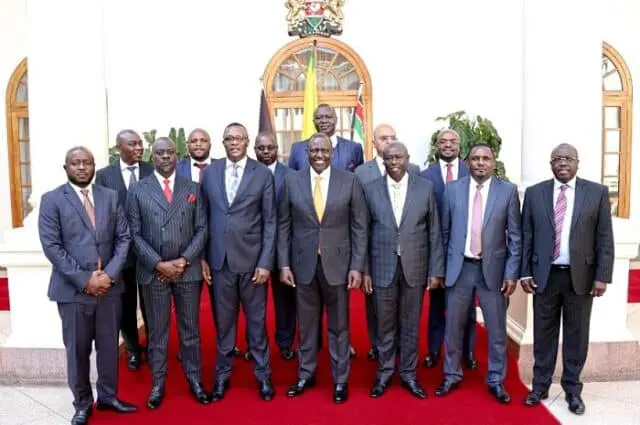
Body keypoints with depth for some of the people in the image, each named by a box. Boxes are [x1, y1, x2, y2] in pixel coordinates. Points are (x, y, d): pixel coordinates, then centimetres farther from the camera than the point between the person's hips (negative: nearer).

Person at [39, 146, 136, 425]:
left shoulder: (110, 197, 8)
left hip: (109, 286, 3)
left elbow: (123, 238, 5)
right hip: (72, 289, -3)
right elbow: (52, 247, -9)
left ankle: (108, 396, 30)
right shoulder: (52, 200, -2)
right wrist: (84, 280, -14)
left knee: (109, 346, 12)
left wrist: (109, 274, -9)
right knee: (77, 349, 8)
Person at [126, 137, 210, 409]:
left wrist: (184, 261, -10)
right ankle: (158, 383, 21)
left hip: (188, 270, 1)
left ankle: (194, 379, 22)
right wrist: (159, 264, -12)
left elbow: (202, 229, 2)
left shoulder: (192, 189, 6)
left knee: (190, 328, 10)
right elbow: (134, 234, -2)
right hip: (153, 271, -1)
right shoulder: (138, 190, 3)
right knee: (157, 331, 9)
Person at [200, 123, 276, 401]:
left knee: (257, 320, 10)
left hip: (252, 259, -2)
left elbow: (270, 221, -3)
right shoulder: (210, 172, 5)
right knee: (223, 321, 12)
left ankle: (263, 374, 26)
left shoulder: (263, 174, -2)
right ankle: (223, 374, 29)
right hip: (219, 260, 2)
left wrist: (265, 262, -8)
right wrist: (202, 257, 2)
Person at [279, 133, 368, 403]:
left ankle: (340, 379, 26)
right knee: (306, 323, 14)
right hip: (303, 263, 1)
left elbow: (359, 227, -1)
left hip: (337, 263, -1)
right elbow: (284, 225, 4)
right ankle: (306, 374, 32)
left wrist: (357, 266, -6)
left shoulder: (349, 181, -2)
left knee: (338, 325, 10)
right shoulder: (292, 181, 1)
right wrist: (284, 263, -1)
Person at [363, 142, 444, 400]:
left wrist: (436, 270, -1)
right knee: (385, 325, 10)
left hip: (415, 267, 0)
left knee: (410, 324, 11)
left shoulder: (425, 188, 0)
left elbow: (435, 232, 2)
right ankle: (384, 372, 27)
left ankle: (409, 373, 27)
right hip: (382, 267, 0)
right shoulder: (371, 189, 0)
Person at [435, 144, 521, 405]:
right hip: (459, 267, 1)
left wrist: (512, 273, -5)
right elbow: (444, 231, 6)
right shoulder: (452, 189, 1)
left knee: (497, 329, 8)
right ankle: (452, 376, 28)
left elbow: (515, 236, -1)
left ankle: (496, 380, 26)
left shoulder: (508, 190, -1)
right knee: (453, 326, 11)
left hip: (493, 269, -1)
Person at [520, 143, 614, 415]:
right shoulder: (534, 193, 4)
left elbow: (605, 238, 0)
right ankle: (540, 385, 22)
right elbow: (526, 236, 4)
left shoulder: (597, 192, 1)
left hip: (580, 276, 0)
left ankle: (572, 389, 24)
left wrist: (602, 276, -6)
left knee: (576, 335, 9)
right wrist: (525, 272, -1)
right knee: (543, 334, 9)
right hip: (545, 276, 1)